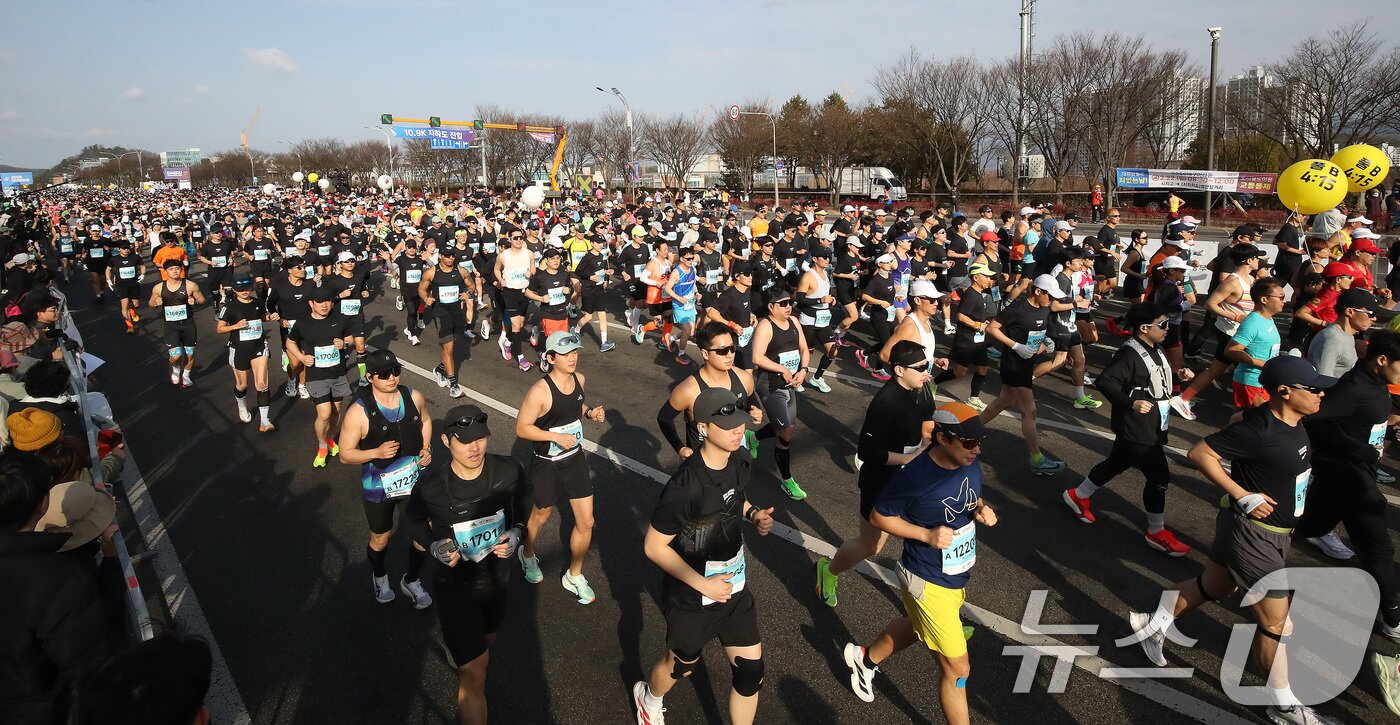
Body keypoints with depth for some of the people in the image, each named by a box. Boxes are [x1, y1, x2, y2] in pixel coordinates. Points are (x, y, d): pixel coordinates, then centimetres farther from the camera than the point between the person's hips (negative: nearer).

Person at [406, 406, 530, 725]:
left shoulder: (509, 471, -21)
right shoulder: (430, 488, -24)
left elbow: (522, 495, 4)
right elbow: (414, 519, -1)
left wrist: (518, 531, -11)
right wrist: (433, 545, -19)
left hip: (497, 577, 4)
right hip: (455, 586, -3)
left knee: (486, 642, 30)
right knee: (475, 675, -5)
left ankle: (458, 647, 64)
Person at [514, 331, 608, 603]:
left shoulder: (580, 379, -5)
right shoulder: (540, 391, -25)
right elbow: (521, 428, -19)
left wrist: (590, 412, -5)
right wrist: (556, 437, -27)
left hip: (575, 459, 5)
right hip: (547, 465, -5)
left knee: (586, 522, 6)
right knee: (540, 517, 20)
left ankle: (574, 576, 29)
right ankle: (528, 556, 53)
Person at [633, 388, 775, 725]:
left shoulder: (738, 461, -10)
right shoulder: (685, 486, -33)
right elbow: (655, 547, -23)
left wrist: (753, 514, -8)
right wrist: (702, 584, -24)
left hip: (735, 587, 6)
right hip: (692, 596, -5)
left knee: (751, 673, 10)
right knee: (682, 666, 21)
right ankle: (648, 697, 57)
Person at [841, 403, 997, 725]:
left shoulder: (970, 465, -8)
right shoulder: (914, 477, -29)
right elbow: (879, 516, -16)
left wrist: (983, 510, -11)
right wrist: (926, 534, -26)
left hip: (960, 577, 8)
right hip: (928, 583, -8)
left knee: (916, 627, 31)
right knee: (958, 670, 2)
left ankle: (865, 658, 57)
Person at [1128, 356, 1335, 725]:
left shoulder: (1295, 424, 0)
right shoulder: (1260, 429, -28)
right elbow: (1200, 453, -26)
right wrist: (1242, 495, -25)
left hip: (1273, 532, 9)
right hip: (1252, 534, -9)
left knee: (1214, 587, 25)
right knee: (1275, 624, 5)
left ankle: (1152, 625, 40)